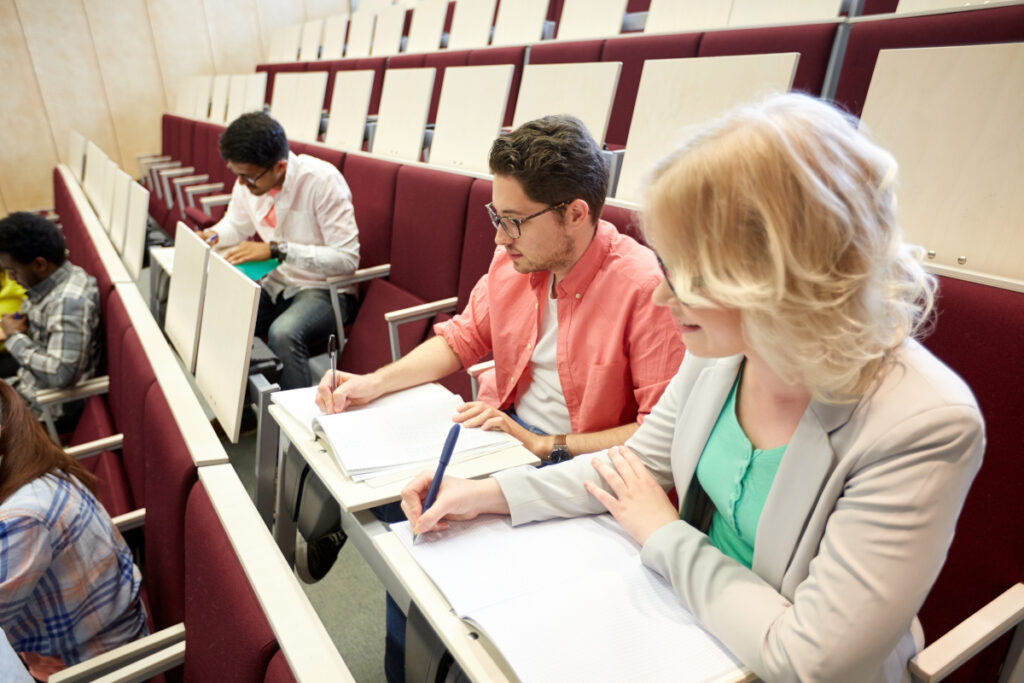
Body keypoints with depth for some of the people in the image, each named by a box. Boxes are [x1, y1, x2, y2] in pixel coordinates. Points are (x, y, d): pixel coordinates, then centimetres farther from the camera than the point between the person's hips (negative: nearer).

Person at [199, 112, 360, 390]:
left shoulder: (322, 181, -21)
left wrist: (276, 249, -28)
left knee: (283, 333, -35)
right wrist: (211, 236, -3)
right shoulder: (248, 181, -1)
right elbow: (237, 224, 21)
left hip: (323, 290, -7)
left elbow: (347, 258, -24)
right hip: (275, 284, 7)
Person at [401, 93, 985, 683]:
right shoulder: (719, 347, -13)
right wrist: (490, 493, -8)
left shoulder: (924, 427, -31)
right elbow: (642, 465, 0)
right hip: (684, 606, 5)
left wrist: (663, 534, -17)